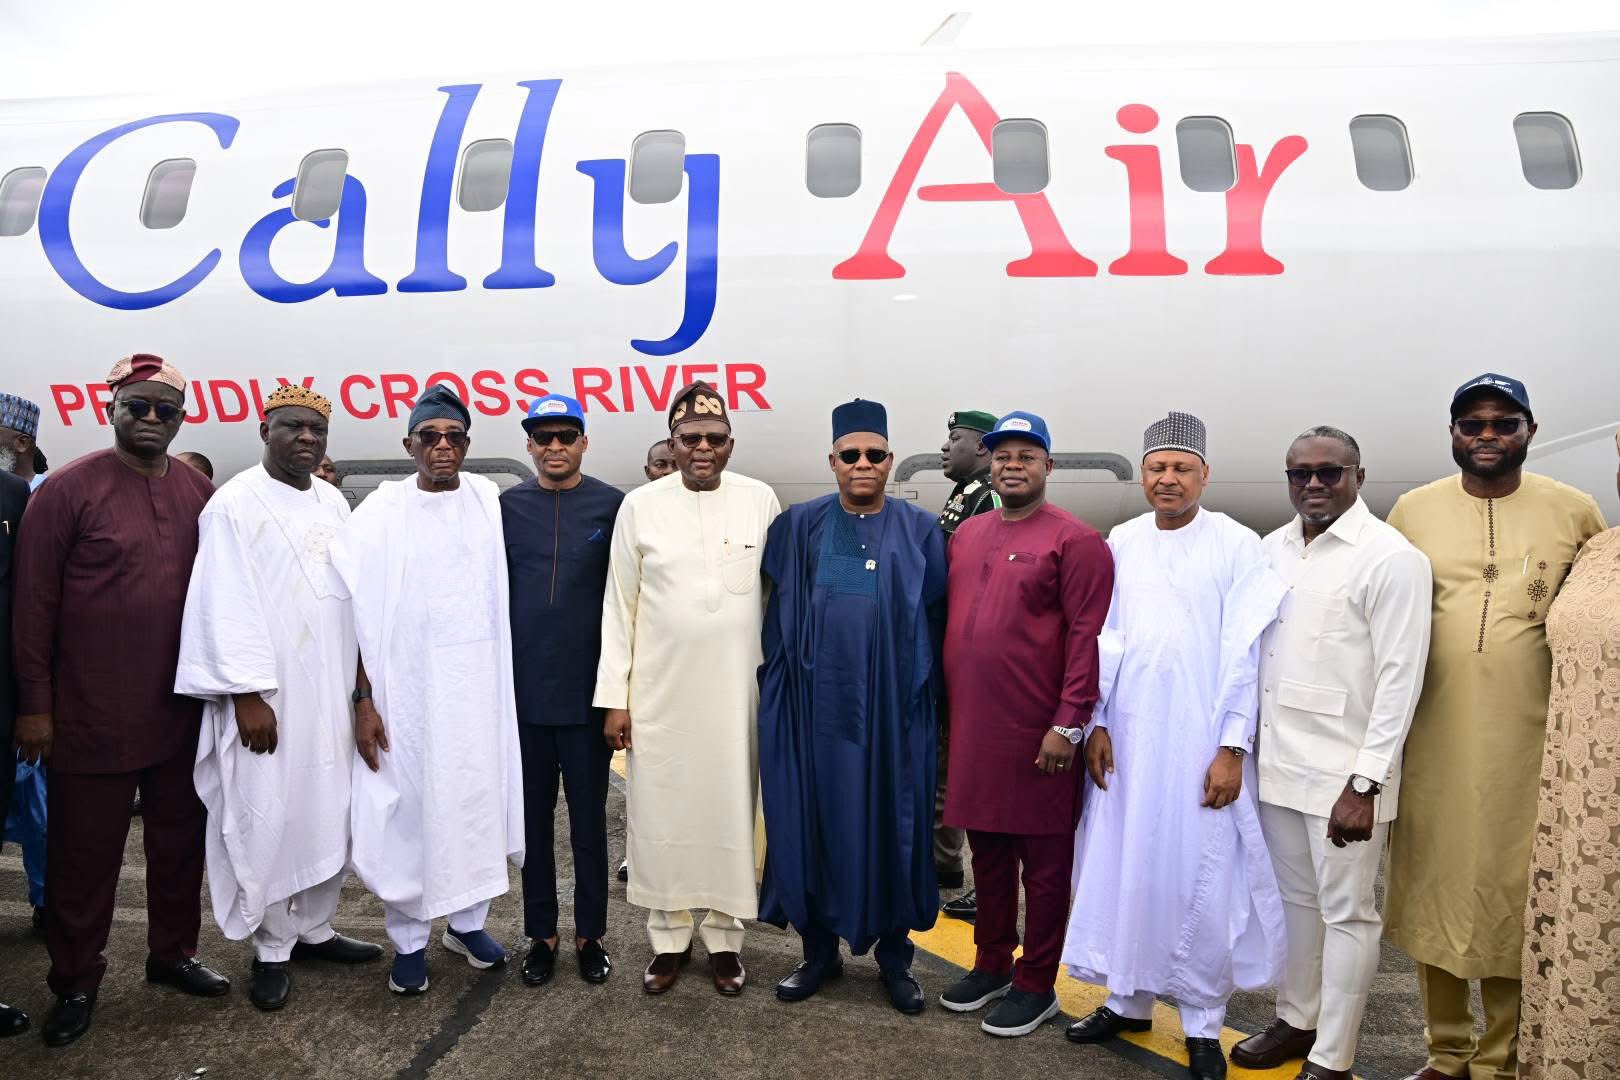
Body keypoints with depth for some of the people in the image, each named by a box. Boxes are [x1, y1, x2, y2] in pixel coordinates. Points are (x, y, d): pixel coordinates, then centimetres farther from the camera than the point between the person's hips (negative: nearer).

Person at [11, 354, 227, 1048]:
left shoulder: (201, 494, 4)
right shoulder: (69, 489, -7)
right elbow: (33, 603, -6)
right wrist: (34, 705, -6)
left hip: (181, 711, 4)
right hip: (92, 717, -4)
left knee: (181, 839, 16)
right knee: (85, 853, 9)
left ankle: (172, 954, 34)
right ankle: (76, 983, 26)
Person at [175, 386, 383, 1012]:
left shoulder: (334, 504, 10)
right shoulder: (235, 504, -9)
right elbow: (228, 606, -13)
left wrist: (360, 682, 11)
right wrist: (248, 694, -17)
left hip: (331, 693, 6)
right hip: (267, 697, -6)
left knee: (328, 814, 12)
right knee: (266, 821, 2)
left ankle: (313, 928, 27)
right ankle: (273, 949, 16)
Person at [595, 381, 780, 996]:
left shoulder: (760, 501, 0)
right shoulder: (640, 506, -1)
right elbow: (619, 606, 2)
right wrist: (614, 696, -1)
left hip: (736, 689, 0)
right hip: (659, 690, 0)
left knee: (730, 810, 7)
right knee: (661, 812, 7)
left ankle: (725, 938, 23)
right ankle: (668, 939, 24)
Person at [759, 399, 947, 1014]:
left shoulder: (920, 531, 4)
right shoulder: (799, 527, 5)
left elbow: (934, 620, 5)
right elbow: (778, 614, 8)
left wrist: (919, 685, 0)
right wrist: (784, 680, 2)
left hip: (892, 705, 0)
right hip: (816, 704, 1)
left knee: (891, 824, 6)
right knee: (814, 822, 6)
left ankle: (894, 956, 22)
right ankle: (819, 951, 22)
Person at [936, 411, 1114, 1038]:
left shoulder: (1075, 541, -8)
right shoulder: (967, 535, 11)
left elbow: (1086, 638, -13)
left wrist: (1068, 725, -17)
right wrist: (947, 711, 13)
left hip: (1038, 734, -6)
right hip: (971, 727, 6)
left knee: (1043, 863, 7)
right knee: (987, 851, 17)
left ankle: (1036, 985, 22)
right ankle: (992, 964, 33)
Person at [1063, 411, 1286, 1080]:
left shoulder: (1238, 546, -3)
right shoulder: (1121, 543, 7)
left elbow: (1242, 654, -6)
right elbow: (1104, 639, 7)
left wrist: (1232, 747, -9)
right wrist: (1096, 723, 2)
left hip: (1200, 738, -3)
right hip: (1126, 735, 3)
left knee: (1200, 878, 3)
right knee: (1123, 866, 10)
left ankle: (1202, 1022, 19)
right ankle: (1129, 999, 27)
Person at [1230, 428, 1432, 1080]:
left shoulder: (1392, 559, -10)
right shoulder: (1274, 549, 8)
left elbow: (1399, 680, -13)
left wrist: (1364, 784, -16)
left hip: (1343, 771, -6)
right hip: (1277, 760, 6)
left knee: (1346, 913, 4)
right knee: (1295, 898, 18)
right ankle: (1297, 1020, 34)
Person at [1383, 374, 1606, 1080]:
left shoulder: (1575, 513, 0)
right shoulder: (1413, 511, 3)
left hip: (1528, 747, -1)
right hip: (1430, 743, 1)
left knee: (1512, 899, 5)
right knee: (1431, 894, 9)